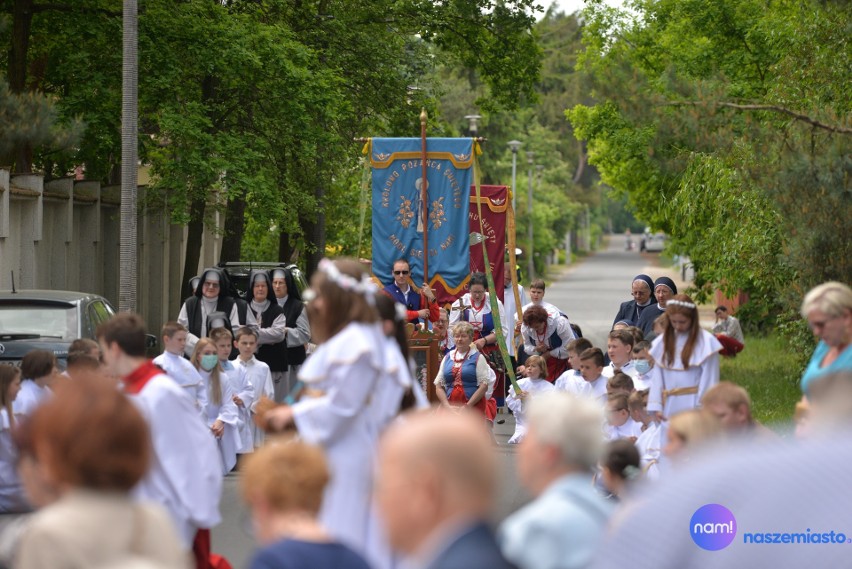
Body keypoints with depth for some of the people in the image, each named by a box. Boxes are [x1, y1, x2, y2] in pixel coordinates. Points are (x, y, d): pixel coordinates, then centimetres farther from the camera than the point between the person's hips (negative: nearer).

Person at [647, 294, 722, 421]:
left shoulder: (706, 342, -6)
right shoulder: (662, 342, 8)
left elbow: (709, 380, -6)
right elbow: (656, 377, 7)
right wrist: (656, 406, -1)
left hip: (693, 406, -4)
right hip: (670, 407, 4)